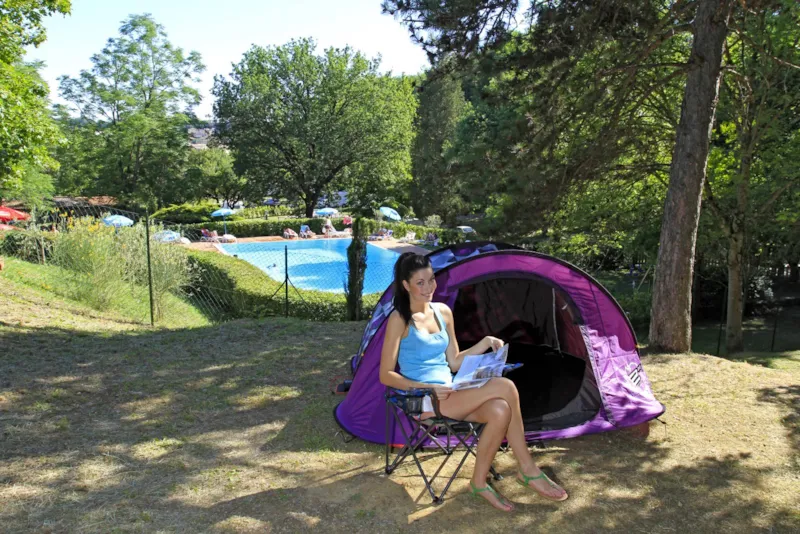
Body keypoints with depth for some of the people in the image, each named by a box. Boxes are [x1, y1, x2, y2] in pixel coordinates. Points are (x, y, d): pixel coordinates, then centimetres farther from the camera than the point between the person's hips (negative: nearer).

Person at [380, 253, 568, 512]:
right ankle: (529, 471, -7)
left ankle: (479, 482, -9)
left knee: (500, 411, -26)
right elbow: (386, 375, -9)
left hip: (450, 395, 6)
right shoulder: (399, 320, -8)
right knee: (505, 387, -23)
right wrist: (427, 388, -20)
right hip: (423, 402, -6)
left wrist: (485, 343, 2)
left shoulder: (443, 312, 11)